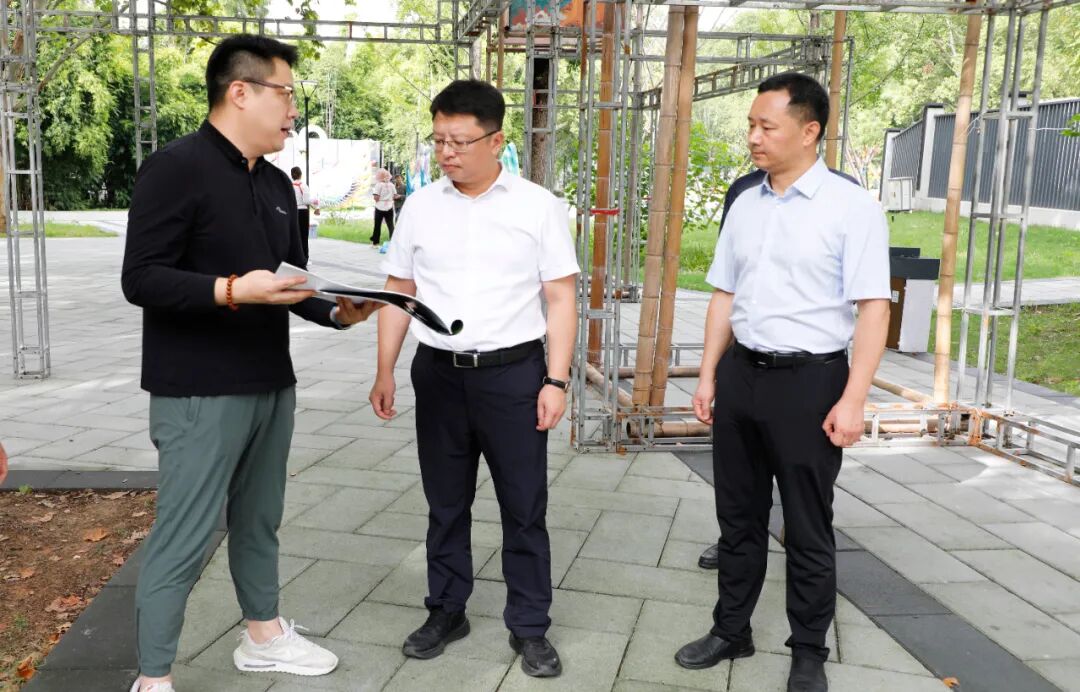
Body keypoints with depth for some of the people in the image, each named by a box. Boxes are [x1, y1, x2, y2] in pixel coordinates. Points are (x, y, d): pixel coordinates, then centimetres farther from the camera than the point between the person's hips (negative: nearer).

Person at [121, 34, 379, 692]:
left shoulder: (276, 183, 14)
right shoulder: (176, 168, -12)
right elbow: (140, 279, -16)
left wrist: (337, 311, 0)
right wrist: (232, 290, -27)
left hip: (272, 385, 8)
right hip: (200, 394, -7)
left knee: (259, 521, 18)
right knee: (184, 538, -1)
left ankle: (264, 635, 35)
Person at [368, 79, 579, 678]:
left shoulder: (537, 206, -3)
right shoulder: (420, 206, 4)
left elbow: (560, 298, -3)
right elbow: (398, 293, 9)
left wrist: (556, 380, -9)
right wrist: (385, 372, 4)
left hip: (514, 373, -2)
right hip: (439, 373, 3)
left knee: (524, 508, 6)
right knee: (446, 504, 14)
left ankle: (529, 627, 21)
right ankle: (446, 611, 31)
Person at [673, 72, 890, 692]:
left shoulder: (852, 207, -10)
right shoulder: (745, 203, 7)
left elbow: (873, 308, -13)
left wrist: (853, 399, -18)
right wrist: (708, 377, 12)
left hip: (809, 380, -5)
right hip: (740, 373, 5)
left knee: (807, 530, 9)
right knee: (739, 517, 17)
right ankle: (731, 631, 35)